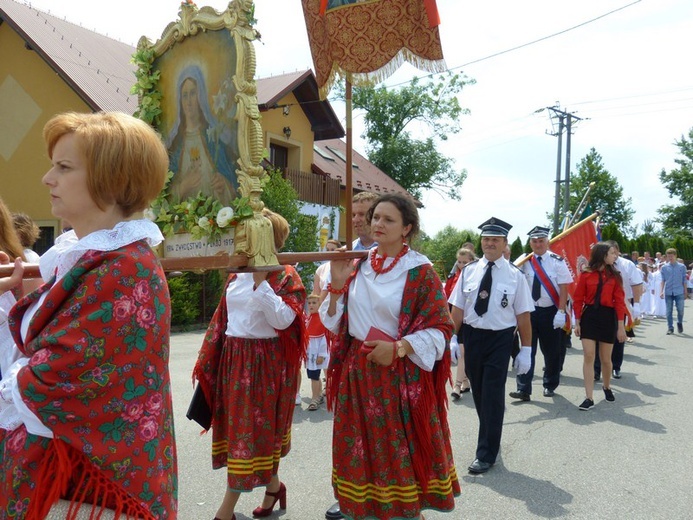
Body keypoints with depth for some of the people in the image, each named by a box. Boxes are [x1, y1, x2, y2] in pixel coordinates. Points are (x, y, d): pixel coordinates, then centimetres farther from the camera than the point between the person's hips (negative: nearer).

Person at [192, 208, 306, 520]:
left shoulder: (286, 277, -9)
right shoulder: (237, 274, 10)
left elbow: (283, 321, -22)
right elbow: (222, 320, 14)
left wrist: (261, 281, -24)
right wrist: (206, 362, 13)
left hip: (265, 364, -7)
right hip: (233, 360, 7)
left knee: (252, 430, 0)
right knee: (239, 428, 14)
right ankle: (273, 486, 34)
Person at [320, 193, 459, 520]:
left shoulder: (419, 271, -8)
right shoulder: (358, 265, 6)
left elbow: (441, 328, -9)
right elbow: (335, 322, 7)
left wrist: (398, 347, -19)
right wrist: (337, 283, -8)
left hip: (401, 375, -4)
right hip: (357, 372, 4)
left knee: (402, 455, 6)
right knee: (362, 451, 13)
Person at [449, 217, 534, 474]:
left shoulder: (515, 275, -6)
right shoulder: (469, 271, 1)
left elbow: (523, 314, -5)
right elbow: (458, 309, 3)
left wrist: (525, 350, -6)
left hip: (500, 340, -3)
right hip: (472, 337, 3)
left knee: (492, 396, 0)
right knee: (479, 394, 16)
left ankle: (486, 454, 13)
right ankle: (491, 438, 39)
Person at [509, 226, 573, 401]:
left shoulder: (557, 261, -7)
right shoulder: (525, 262, 1)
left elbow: (564, 288, -9)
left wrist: (561, 312, -15)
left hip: (550, 312, -1)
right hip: (529, 311, 2)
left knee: (551, 351, 11)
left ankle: (550, 385, 29)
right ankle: (524, 389, 3)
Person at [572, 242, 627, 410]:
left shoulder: (614, 275, 2)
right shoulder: (585, 274, -3)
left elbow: (619, 301, 0)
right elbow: (578, 300, 0)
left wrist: (621, 326, -4)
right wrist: (577, 323, -2)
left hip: (608, 317, 1)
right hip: (589, 316, -1)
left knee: (606, 358, 10)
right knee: (588, 356, -6)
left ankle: (606, 386, 39)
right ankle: (589, 397, -1)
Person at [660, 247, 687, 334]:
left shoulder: (682, 267, 1)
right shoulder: (664, 267, 2)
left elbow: (684, 280, 5)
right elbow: (662, 280, 3)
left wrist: (685, 292, 6)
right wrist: (661, 291, -5)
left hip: (679, 293, -1)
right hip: (668, 293, 1)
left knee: (680, 310, 0)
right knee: (669, 311, 4)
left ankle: (679, 323, 29)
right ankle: (670, 328, 15)